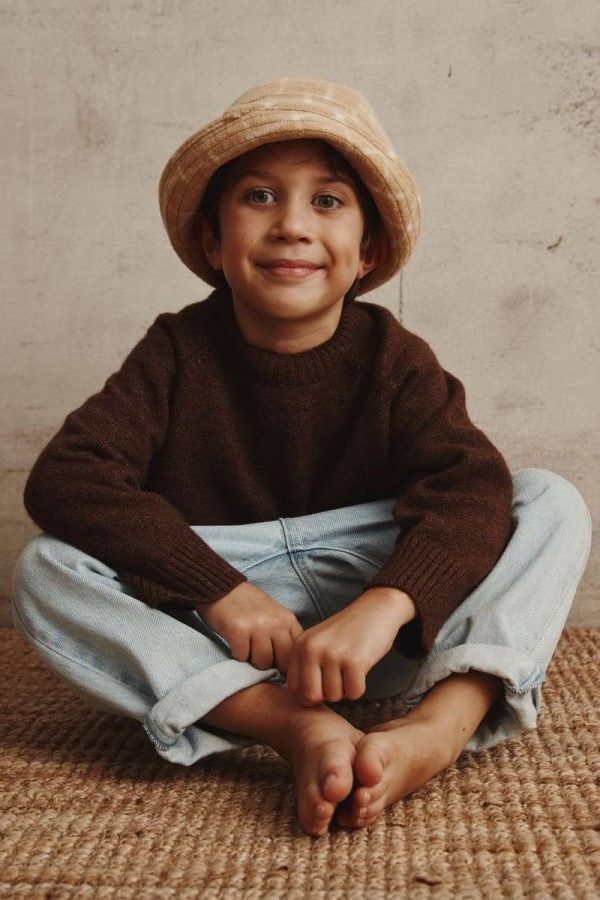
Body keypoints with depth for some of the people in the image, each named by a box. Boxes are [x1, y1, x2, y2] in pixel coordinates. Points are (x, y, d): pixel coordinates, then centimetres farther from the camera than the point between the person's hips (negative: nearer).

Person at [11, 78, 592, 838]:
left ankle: (444, 721, -39)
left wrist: (381, 607, -38)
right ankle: (299, 728, -37)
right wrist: (218, 590, -27)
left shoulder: (392, 359, -3)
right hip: (218, 640, 0)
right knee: (43, 574, -23)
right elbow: (63, 478, -16)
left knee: (553, 504, -14)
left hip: (379, 632, 1)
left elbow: (474, 485, -19)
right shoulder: (179, 352, -3)